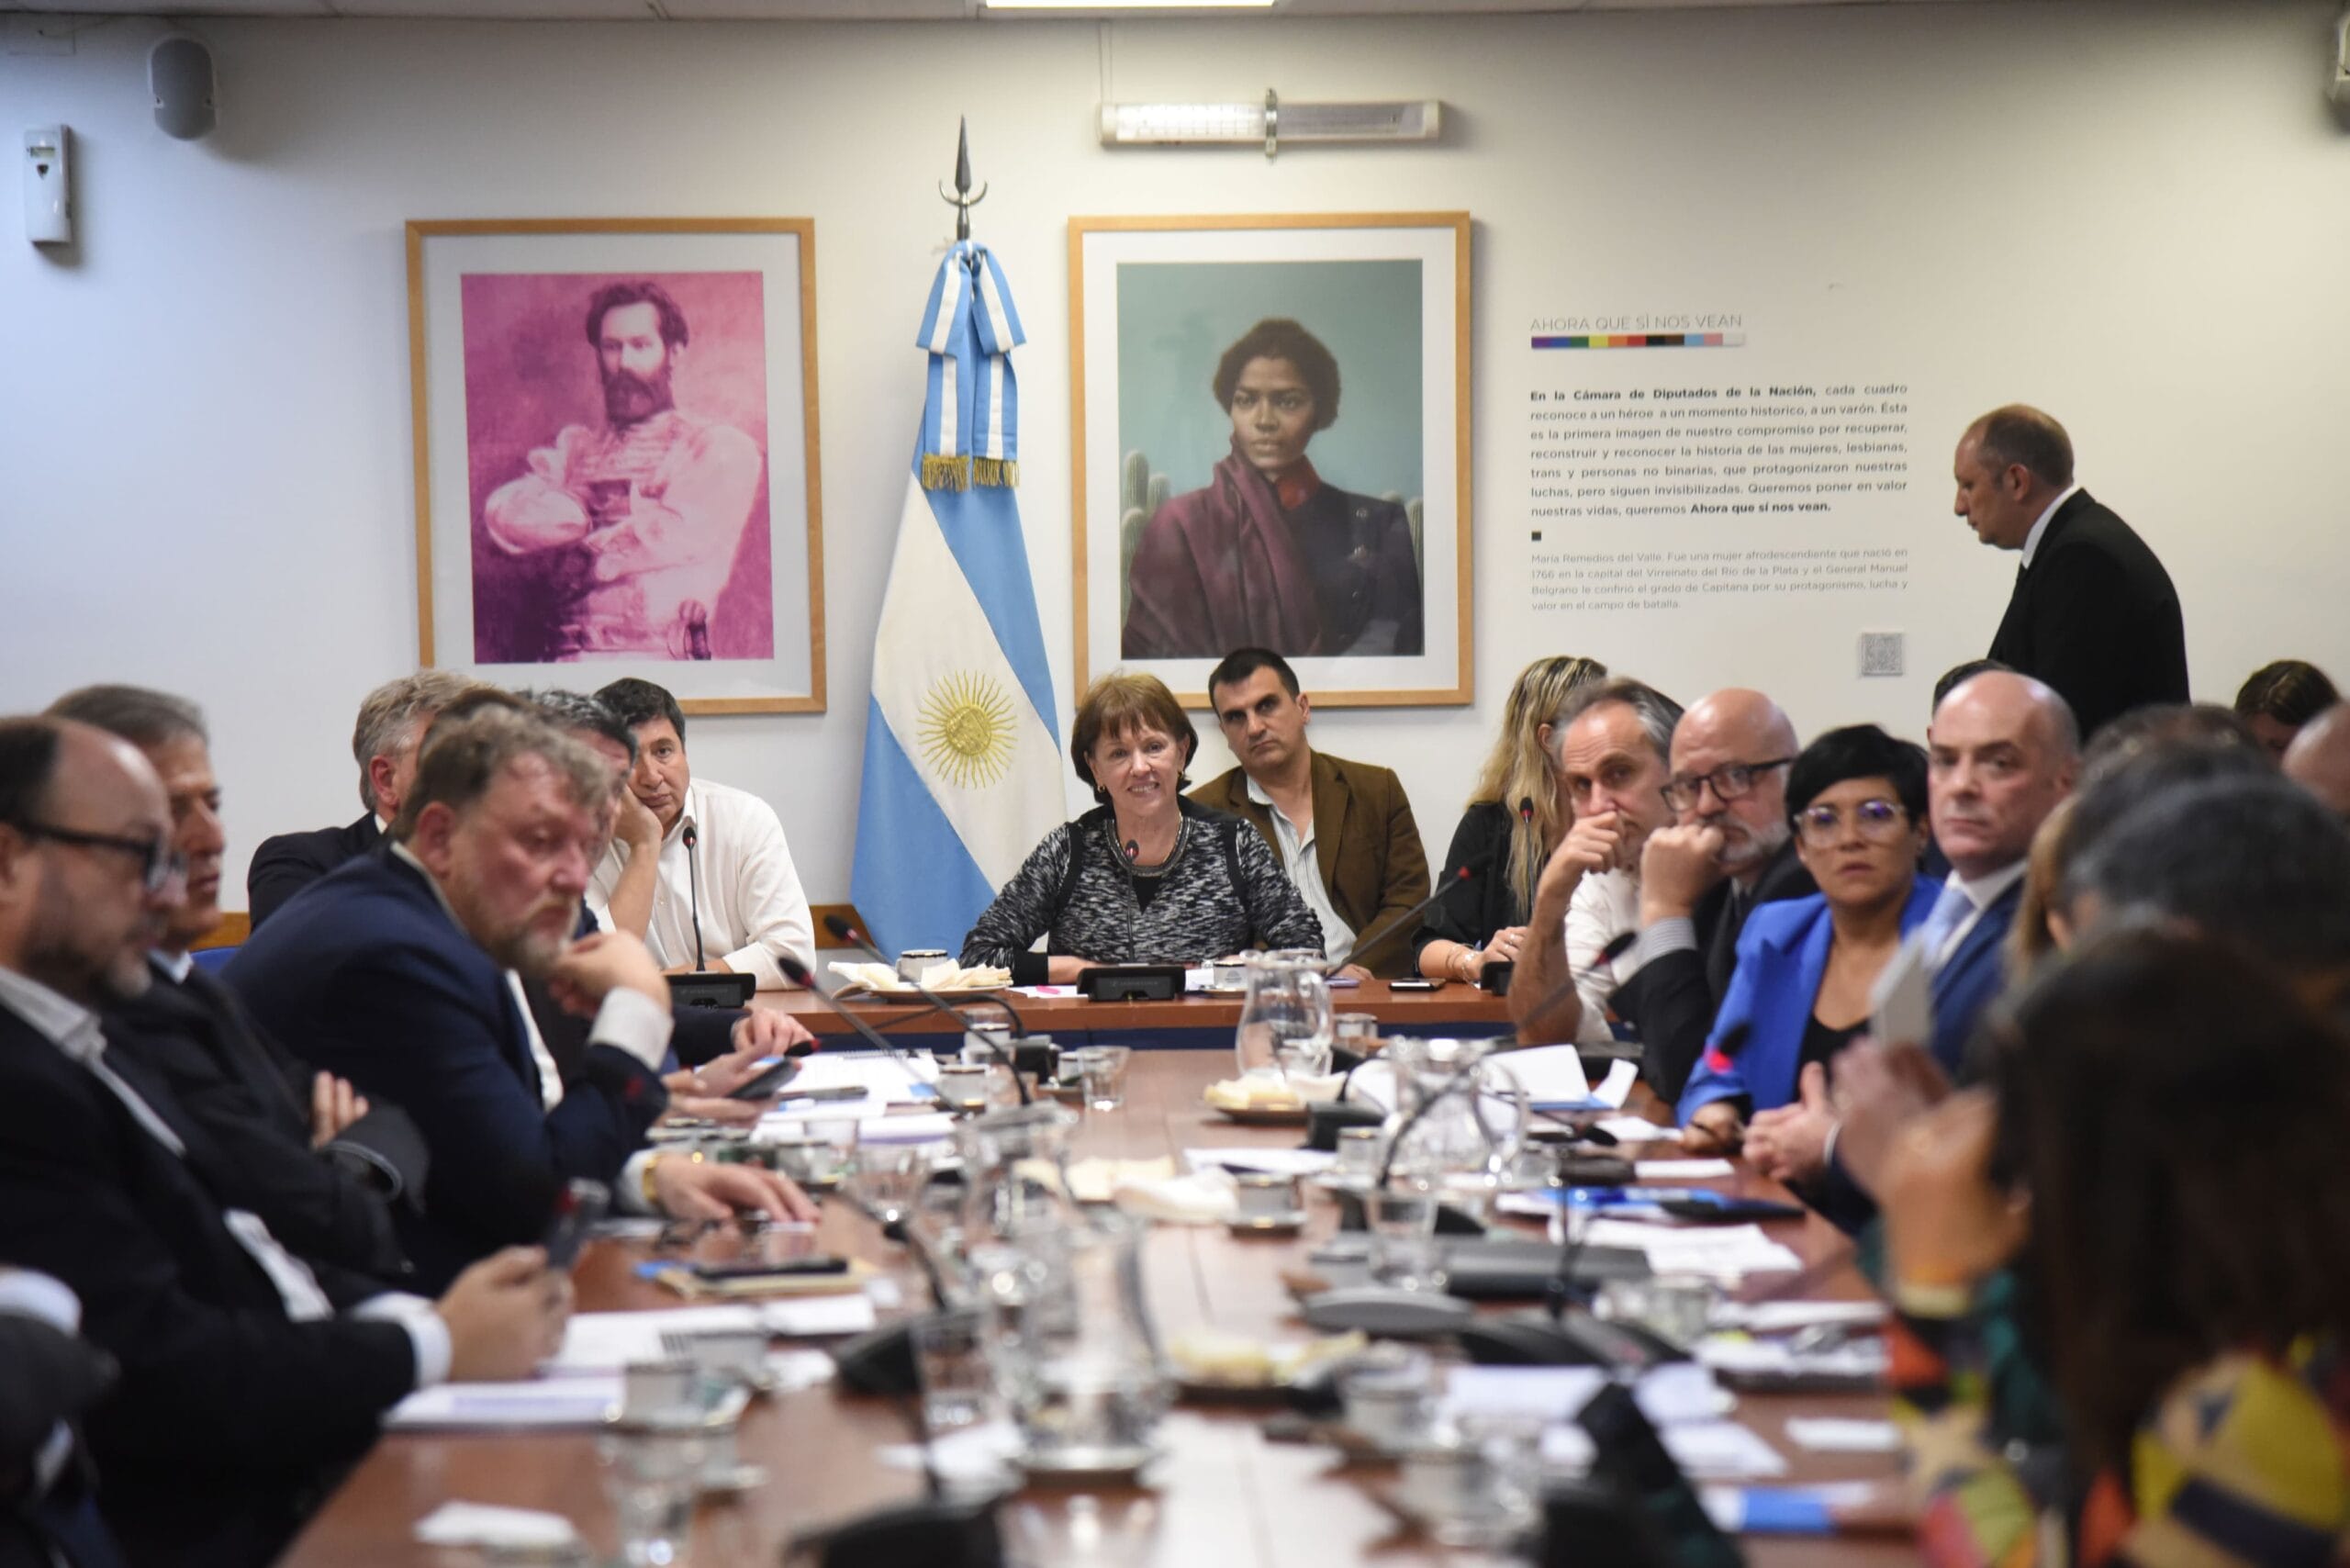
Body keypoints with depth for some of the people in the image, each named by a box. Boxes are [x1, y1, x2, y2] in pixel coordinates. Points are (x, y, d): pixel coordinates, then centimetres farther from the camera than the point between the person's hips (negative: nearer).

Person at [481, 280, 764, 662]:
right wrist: (589, 514, -2)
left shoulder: (722, 449, 13)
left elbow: (682, 534, -4)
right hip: (554, 655, 4)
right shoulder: (574, 448, 26)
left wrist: (577, 560, 4)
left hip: (656, 656, -3)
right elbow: (501, 515, 9)